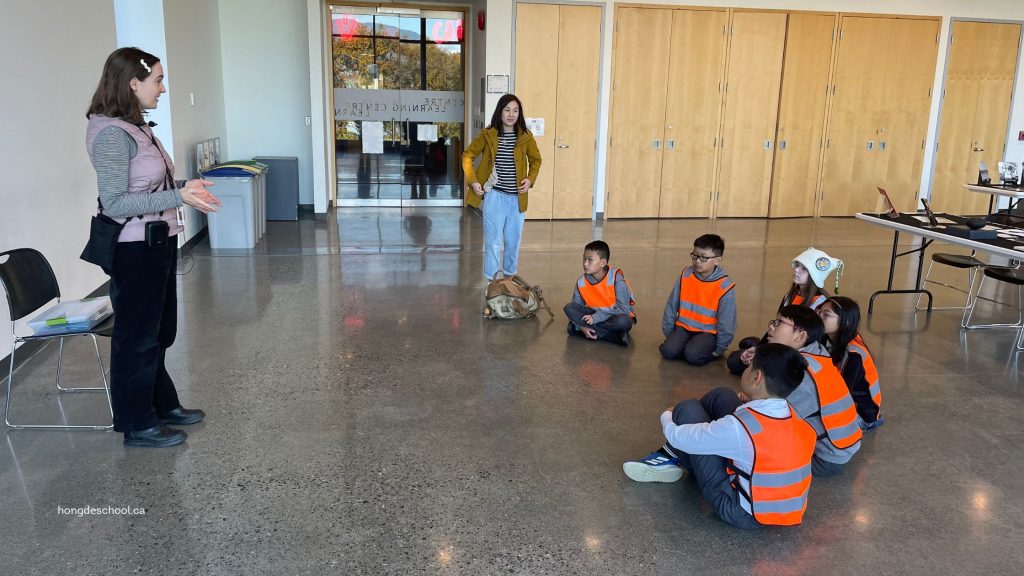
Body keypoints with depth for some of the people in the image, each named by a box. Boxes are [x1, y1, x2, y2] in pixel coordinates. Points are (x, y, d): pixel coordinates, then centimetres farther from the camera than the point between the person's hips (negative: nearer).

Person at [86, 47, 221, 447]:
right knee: (137, 336, 4)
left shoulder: (136, 127, 8)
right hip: (134, 250, -9)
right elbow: (114, 203, -22)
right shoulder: (111, 134, -19)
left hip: (156, 245, 9)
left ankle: (163, 405, 37)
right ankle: (138, 425, 19)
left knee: (159, 332, 20)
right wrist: (177, 197, -25)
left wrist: (183, 186, 4)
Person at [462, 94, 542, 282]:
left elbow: (536, 159, 15)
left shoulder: (525, 137, 0)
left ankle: (510, 277, 30)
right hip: (494, 196, -2)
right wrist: (473, 181, -6)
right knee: (493, 241, 2)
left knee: (513, 241, 12)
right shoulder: (488, 135, -5)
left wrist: (530, 179, -1)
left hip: (516, 198, 2)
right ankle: (492, 280, 13)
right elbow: (467, 156, 3)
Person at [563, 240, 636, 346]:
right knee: (569, 308, -19)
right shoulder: (581, 282, -10)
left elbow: (623, 309, -27)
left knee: (623, 322, -39)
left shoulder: (616, 278, -23)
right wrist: (582, 326, -23)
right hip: (595, 314, 5)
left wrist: (595, 318, -30)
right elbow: (576, 307, -4)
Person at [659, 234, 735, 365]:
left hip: (708, 331, -3)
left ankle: (710, 349, 4)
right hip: (684, 326, 3)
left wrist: (719, 350, -4)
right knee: (668, 351, -20)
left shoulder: (724, 287, -16)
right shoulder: (686, 275, -5)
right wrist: (668, 334, 5)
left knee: (693, 355, -27)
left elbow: (726, 324, -8)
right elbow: (671, 306, 3)